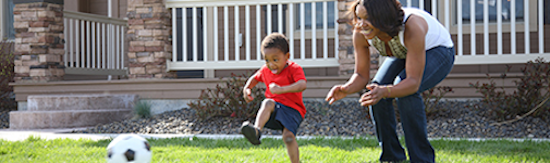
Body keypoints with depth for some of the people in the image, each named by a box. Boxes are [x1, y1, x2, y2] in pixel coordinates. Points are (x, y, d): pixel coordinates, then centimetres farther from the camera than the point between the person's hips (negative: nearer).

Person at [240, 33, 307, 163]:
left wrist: (281, 89, -43)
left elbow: (302, 85, -30)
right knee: (267, 103, -32)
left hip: (292, 110, -4)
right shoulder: (265, 70, 9)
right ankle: (256, 131, -54)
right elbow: (255, 78, 32)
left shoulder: (294, 69, -10)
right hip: (274, 109, 4)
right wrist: (246, 88, 10)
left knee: (288, 137, -25)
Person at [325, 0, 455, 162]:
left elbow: (414, 82, -43)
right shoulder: (360, 34, -25)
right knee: (375, 92, -19)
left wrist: (384, 91, -60)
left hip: (438, 50, -6)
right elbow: (361, 75, -16)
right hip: (404, 53, 6)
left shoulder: (411, 27, -42)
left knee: (406, 91, -32)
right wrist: (346, 89, -38)